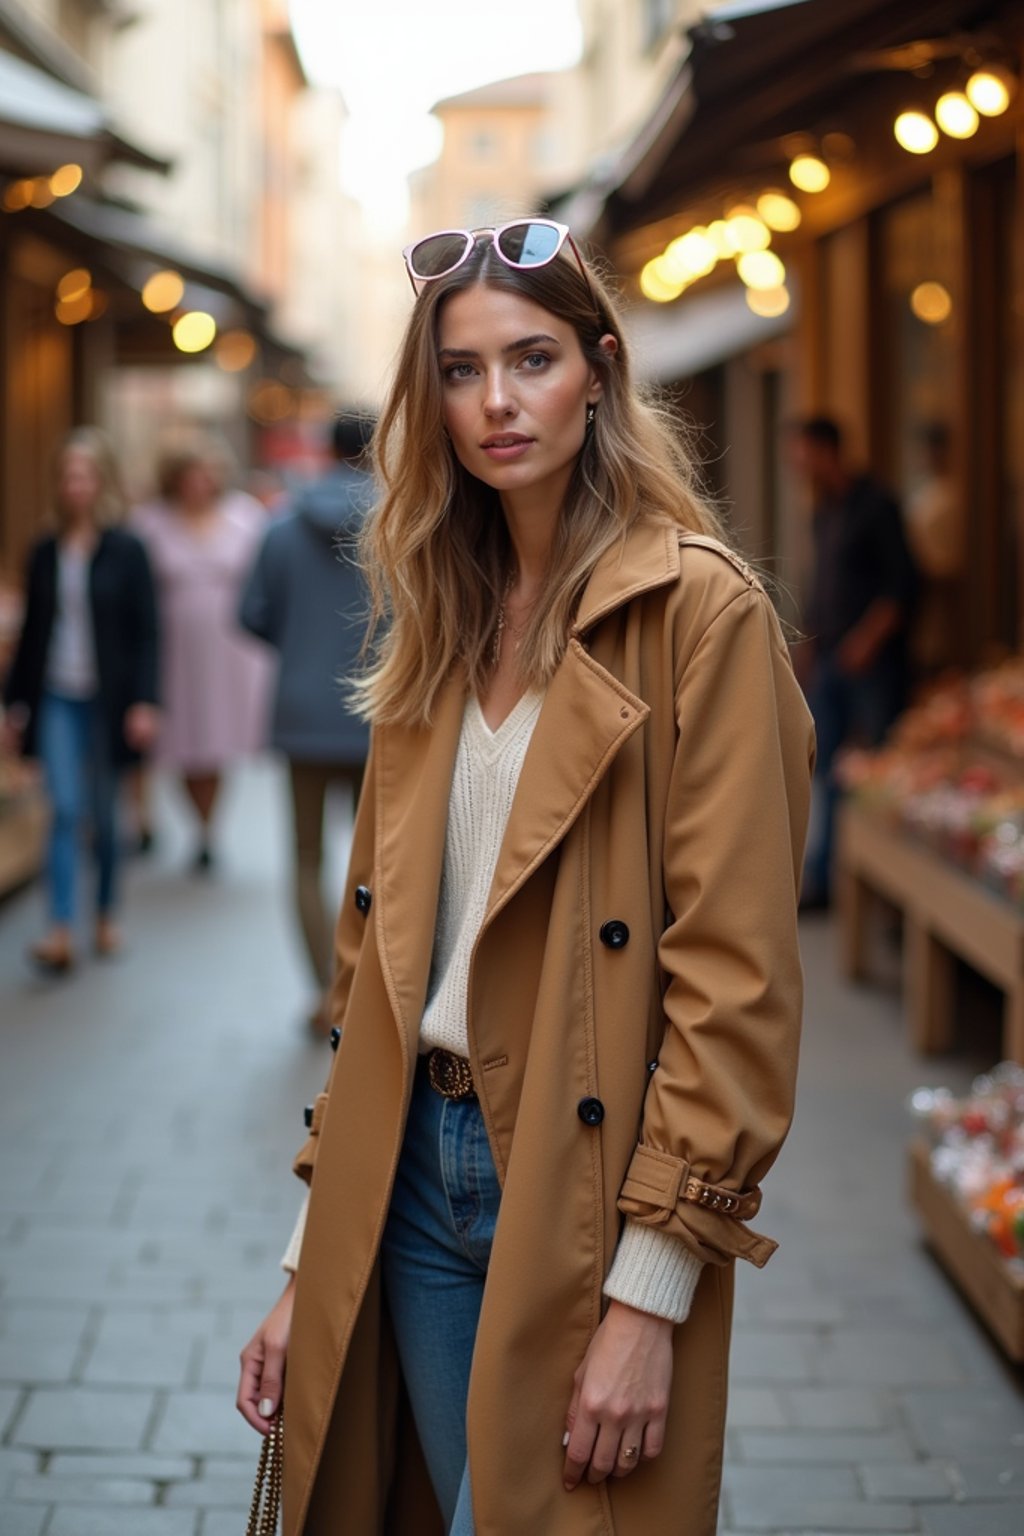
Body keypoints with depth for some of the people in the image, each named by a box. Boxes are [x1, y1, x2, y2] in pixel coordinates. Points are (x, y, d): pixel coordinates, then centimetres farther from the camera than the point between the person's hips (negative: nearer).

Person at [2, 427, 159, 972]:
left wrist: (143, 703, -12)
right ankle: (61, 931, -13)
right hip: (57, 698, 2)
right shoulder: (45, 553, 6)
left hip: (107, 699, -2)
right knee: (65, 809, -9)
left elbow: (146, 633, -5)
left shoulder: (125, 551, -3)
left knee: (104, 814, 8)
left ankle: (106, 916, 25)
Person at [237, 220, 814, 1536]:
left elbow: (735, 980, -14)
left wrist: (651, 1290, -17)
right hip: (417, 1173, 6)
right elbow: (378, 949, 11)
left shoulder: (698, 611, -10)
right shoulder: (442, 621, 10)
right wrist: (314, 1262, 9)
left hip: (576, 1189, -6)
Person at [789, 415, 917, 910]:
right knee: (827, 769, 9)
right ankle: (823, 876, 14)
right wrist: (809, 642, 16)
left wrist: (868, 640, -19)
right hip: (830, 660, 8)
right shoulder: (823, 512, 15)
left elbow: (901, 585, -13)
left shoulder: (874, 506, -10)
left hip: (872, 662, -8)